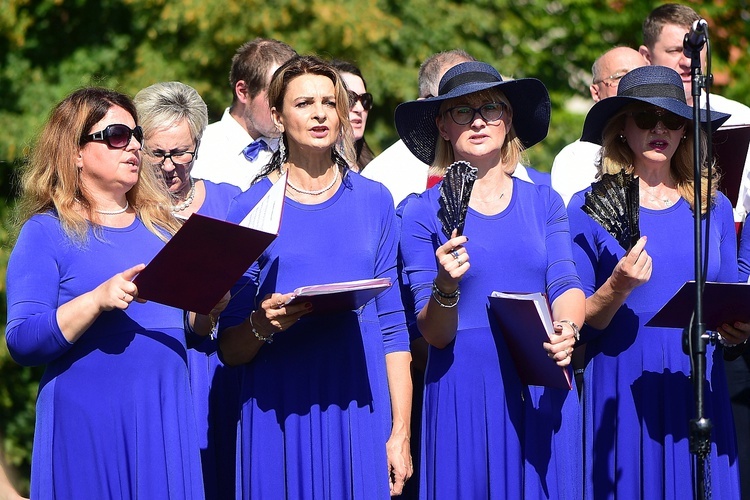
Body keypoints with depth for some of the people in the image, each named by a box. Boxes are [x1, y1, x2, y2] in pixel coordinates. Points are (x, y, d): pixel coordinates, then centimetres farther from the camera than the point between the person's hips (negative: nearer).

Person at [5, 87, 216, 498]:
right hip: (88, 426, -5)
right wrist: (98, 300, -23)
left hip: (167, 417, 5)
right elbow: (21, 342, -11)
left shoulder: (161, 225, 16)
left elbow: (196, 325, 20)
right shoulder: (47, 231, 0)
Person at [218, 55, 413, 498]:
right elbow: (231, 350, 2)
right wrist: (262, 324, -19)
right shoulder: (251, 208, 2)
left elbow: (393, 326, 7)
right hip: (281, 416, -2)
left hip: (360, 412, 2)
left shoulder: (373, 201, 9)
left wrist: (400, 432, 0)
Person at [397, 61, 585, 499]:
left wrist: (567, 329, -20)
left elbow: (566, 284, 1)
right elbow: (434, 334, -3)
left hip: (542, 387, 2)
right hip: (464, 391, -2)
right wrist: (445, 288, -23)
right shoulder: (424, 212, 2)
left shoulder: (544, 201, 11)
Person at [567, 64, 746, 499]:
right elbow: (579, 323, -2)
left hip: (697, 389, 3)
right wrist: (618, 288, -20)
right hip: (622, 391, -3)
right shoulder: (591, 208, 0)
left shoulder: (714, 207, 10)